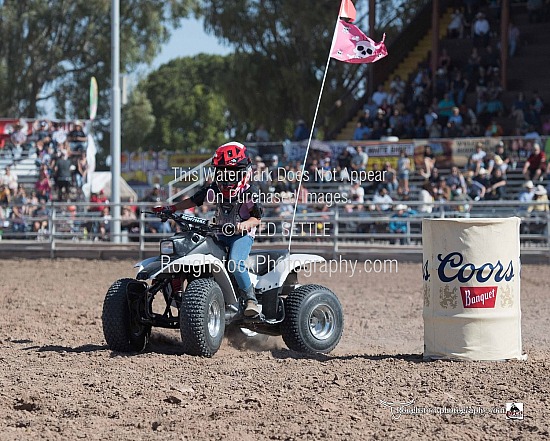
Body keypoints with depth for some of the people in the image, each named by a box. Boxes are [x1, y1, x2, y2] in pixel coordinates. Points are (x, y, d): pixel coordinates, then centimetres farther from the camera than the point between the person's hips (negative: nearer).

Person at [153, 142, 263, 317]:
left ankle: (250, 298, -21)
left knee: (235, 264, -33)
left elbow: (257, 218, -8)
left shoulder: (250, 192, -8)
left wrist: (244, 225, -29)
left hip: (242, 235, -6)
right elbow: (194, 200, 15)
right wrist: (171, 208, 8)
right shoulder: (215, 189, 7)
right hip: (220, 235, 6)